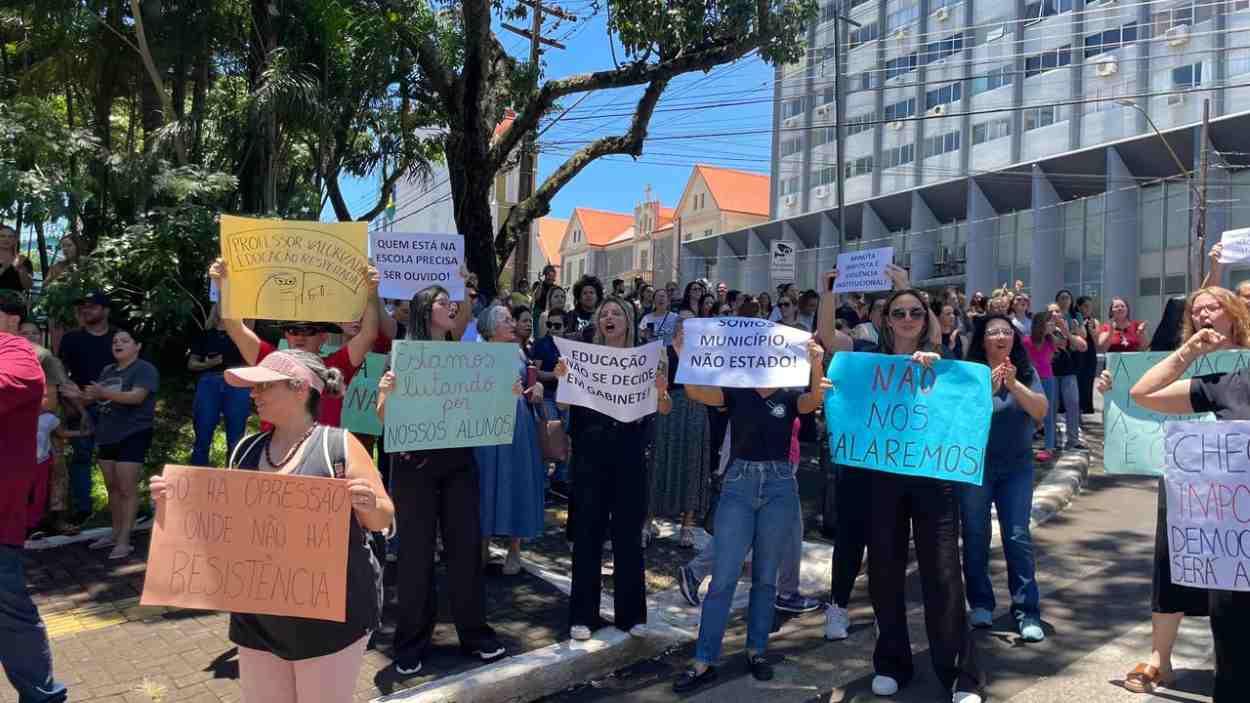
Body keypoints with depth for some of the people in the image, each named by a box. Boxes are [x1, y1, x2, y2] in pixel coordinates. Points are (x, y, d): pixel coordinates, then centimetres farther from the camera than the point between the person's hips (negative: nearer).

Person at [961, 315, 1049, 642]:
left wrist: (1014, 384, -24)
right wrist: (988, 388, -32)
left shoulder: (1026, 372, 1)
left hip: (1016, 466, 1)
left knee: (1017, 537, -2)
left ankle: (1028, 611, 4)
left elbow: (1041, 410, -10)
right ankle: (980, 604, 20)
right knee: (975, 536, 6)